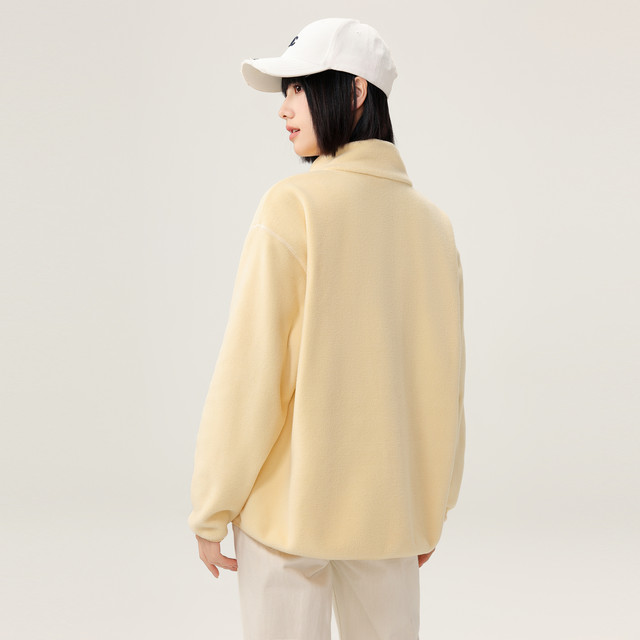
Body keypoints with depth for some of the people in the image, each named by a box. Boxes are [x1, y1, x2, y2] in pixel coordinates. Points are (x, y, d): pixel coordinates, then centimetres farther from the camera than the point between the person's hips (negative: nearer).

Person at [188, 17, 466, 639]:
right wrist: (433, 511, 18)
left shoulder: (293, 205, -13)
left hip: (290, 501, -5)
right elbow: (445, 379, 7)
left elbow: (251, 368, -14)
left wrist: (210, 510, -4)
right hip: (393, 509, 5)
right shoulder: (431, 220, 3)